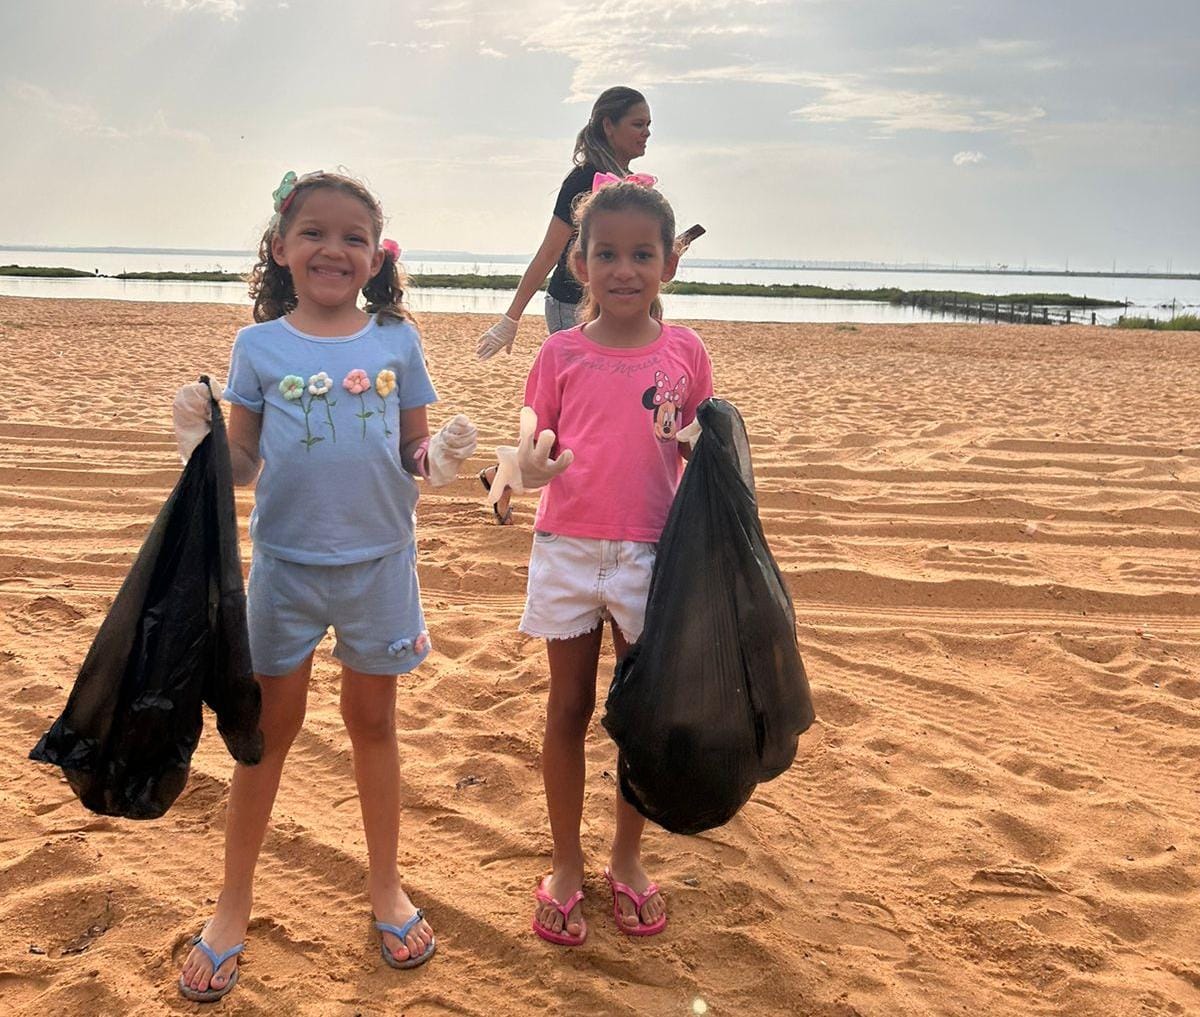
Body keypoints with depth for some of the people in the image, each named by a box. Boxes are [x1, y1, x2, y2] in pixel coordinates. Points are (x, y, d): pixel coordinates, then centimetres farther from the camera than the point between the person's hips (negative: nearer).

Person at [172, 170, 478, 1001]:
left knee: (374, 720, 14)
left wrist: (439, 458, -17)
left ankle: (387, 889, 32)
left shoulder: (398, 341, -1)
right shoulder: (259, 346, -2)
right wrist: (201, 441, -18)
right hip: (285, 562, 0)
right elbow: (242, 464, 1)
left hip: (380, 561, 1)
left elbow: (412, 452, 5)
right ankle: (233, 910, 26)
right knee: (270, 728, 10)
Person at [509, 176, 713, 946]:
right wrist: (529, 465, -21)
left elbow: (704, 446, 8)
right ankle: (566, 865, 27)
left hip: (650, 556, 0)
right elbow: (533, 444, 2)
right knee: (569, 709, 10)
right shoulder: (561, 354, -2)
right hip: (568, 553, 0)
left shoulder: (686, 352, 0)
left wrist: (703, 442, -15)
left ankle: (628, 859, 30)